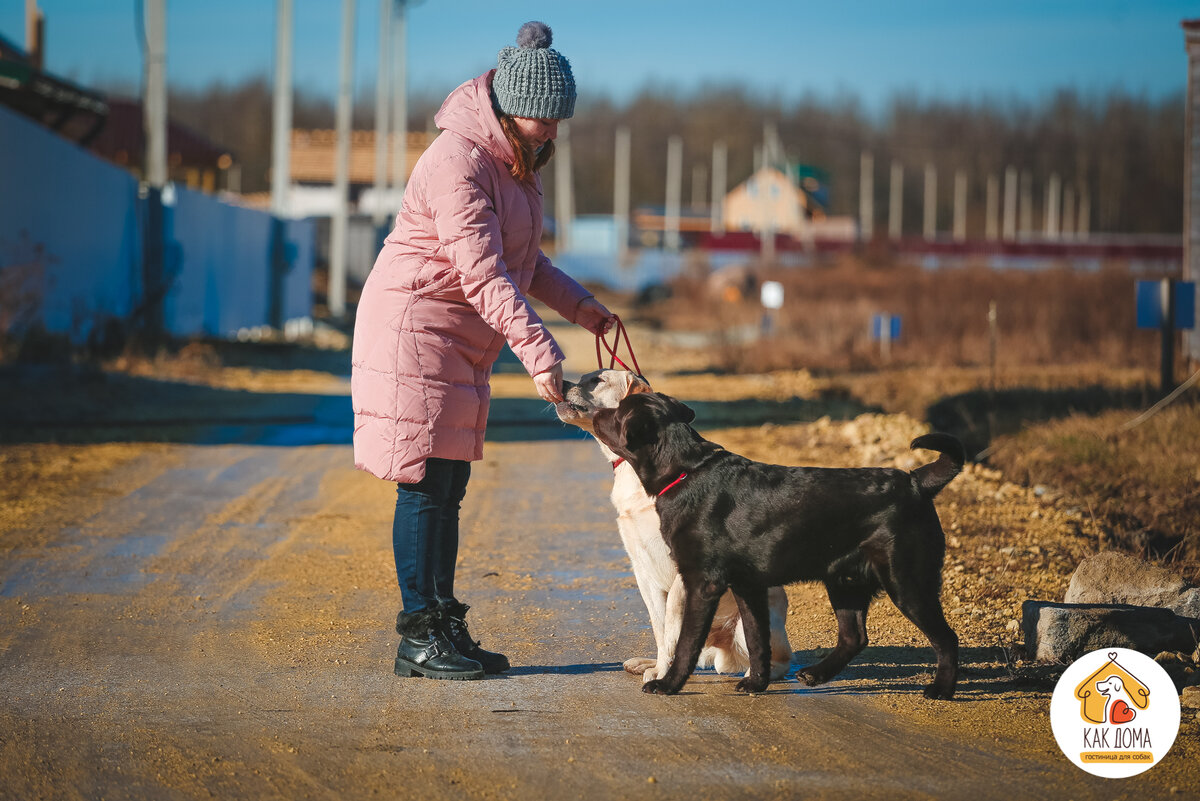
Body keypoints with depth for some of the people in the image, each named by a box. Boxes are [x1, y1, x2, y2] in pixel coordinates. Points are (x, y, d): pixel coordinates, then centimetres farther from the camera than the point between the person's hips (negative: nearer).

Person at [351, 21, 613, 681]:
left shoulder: (516, 158, 10)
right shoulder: (459, 161, -21)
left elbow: (521, 260, 21)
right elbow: (483, 275, -28)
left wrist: (580, 306, 8)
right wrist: (538, 353, -33)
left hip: (463, 345, 9)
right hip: (415, 328, -9)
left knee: (449, 487, 10)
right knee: (425, 485, -7)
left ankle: (445, 628, 15)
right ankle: (418, 639, -3)